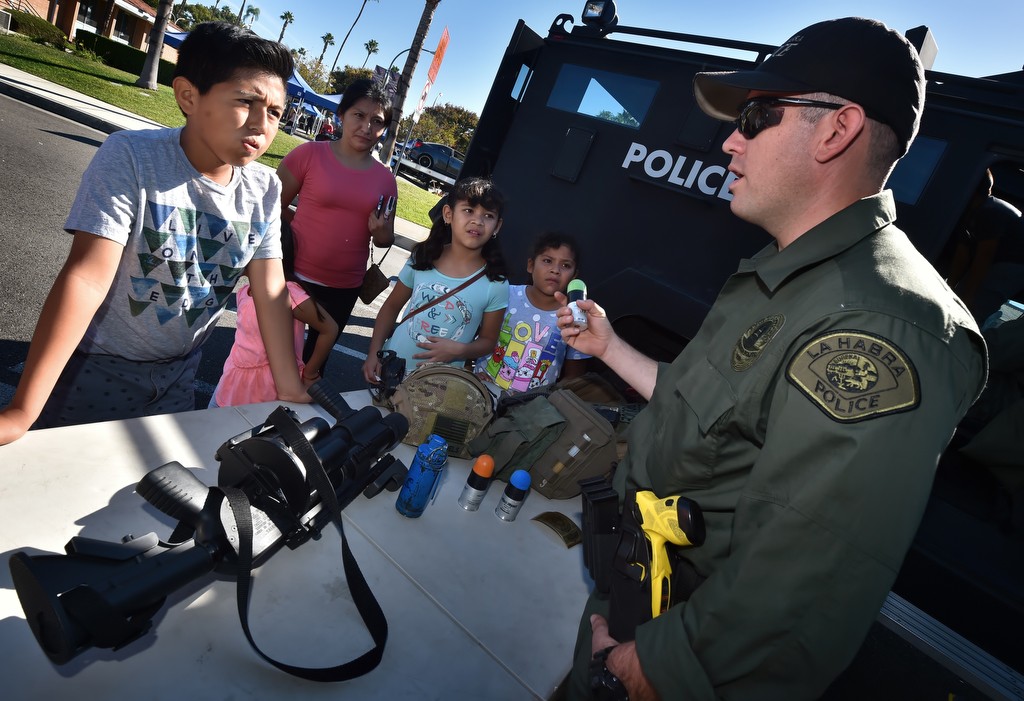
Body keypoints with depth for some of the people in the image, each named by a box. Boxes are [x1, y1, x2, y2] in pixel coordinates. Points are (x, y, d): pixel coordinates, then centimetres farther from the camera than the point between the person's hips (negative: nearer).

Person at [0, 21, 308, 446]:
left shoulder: (265, 189, -7)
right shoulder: (129, 157, -20)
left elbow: (269, 289, -4)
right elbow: (87, 278, -26)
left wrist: (289, 388, -5)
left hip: (178, 375, 4)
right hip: (96, 368, -4)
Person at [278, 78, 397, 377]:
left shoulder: (385, 178, 0)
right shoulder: (309, 154, -9)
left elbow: (385, 240, 7)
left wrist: (381, 232, -13)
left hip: (345, 288, 3)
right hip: (295, 275, -3)